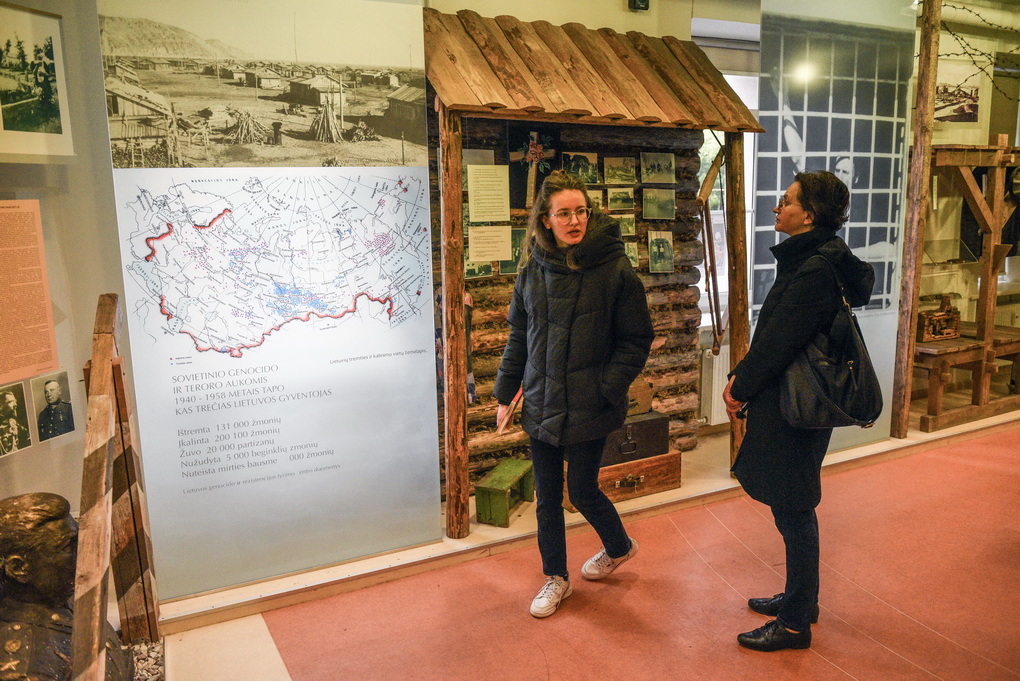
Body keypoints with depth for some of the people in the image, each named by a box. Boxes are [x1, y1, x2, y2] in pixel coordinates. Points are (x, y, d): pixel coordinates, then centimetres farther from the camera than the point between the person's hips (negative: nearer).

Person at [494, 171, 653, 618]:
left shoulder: (614, 269, -10)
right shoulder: (533, 268, 2)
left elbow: (636, 340, -5)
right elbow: (518, 334, 11)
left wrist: (607, 388, -15)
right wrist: (505, 393, 9)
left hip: (588, 408, -4)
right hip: (541, 404, 4)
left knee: (582, 490, 7)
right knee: (547, 496, 12)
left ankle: (619, 547, 39)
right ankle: (555, 578, 32)